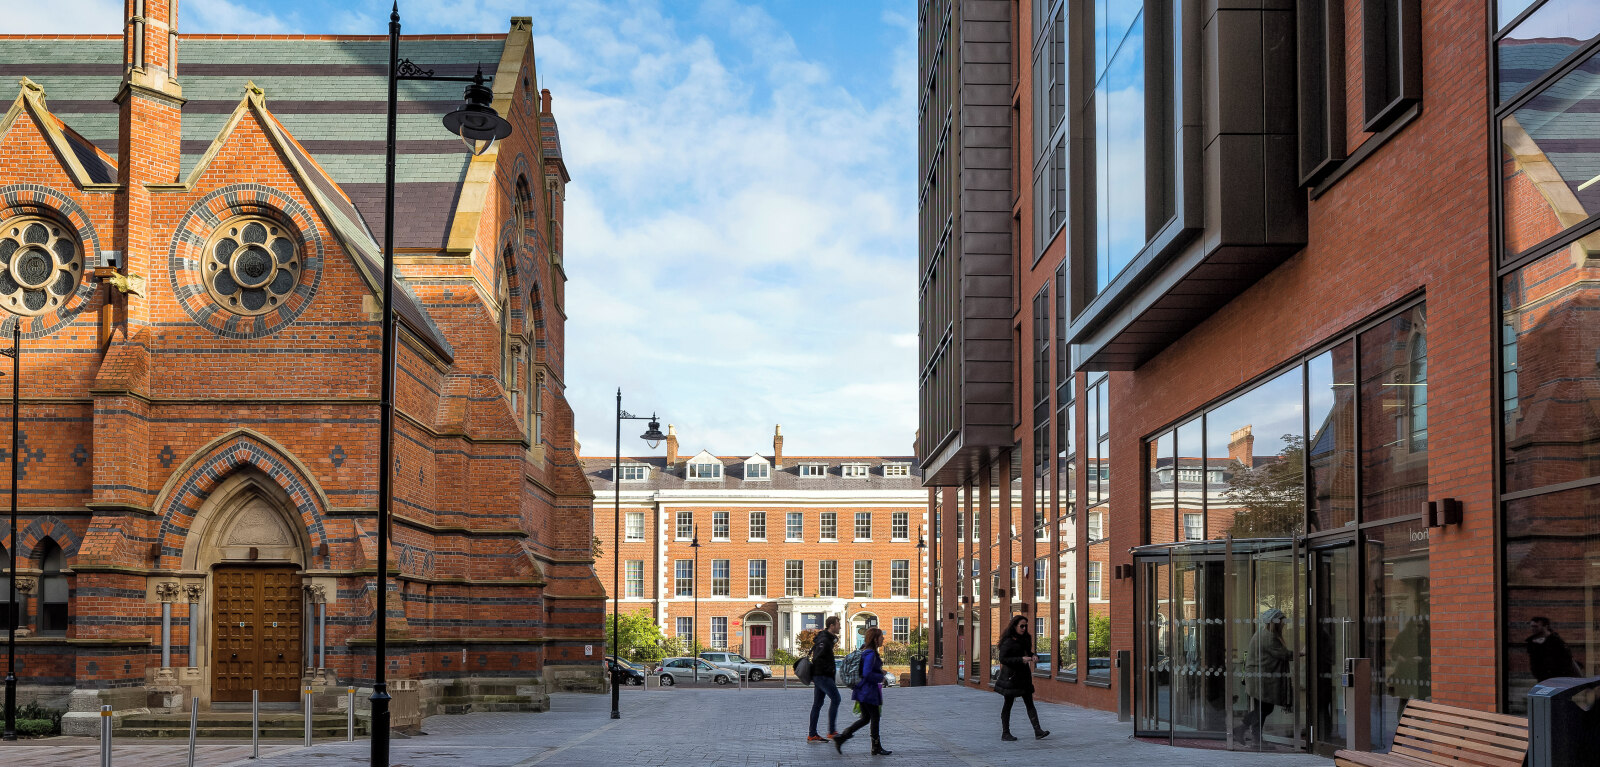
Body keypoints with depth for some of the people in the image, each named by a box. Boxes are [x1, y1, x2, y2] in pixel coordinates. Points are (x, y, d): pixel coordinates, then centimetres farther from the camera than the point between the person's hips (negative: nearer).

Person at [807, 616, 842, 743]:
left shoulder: (828, 638, 16)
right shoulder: (824, 640, -16)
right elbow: (817, 658, -25)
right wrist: (830, 669, -20)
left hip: (819, 676, 11)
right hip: (821, 675, -11)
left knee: (817, 704, 10)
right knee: (835, 698, -11)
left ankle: (812, 735, 11)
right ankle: (832, 731, -11)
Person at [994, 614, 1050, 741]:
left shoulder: (1025, 639, 11)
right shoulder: (1008, 641, -13)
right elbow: (1003, 659, -18)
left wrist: (1033, 656, 0)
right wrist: (1021, 659, -23)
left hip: (1023, 675, 7)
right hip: (1011, 676, -7)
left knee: (1029, 703, 1)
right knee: (1008, 703, 2)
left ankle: (1038, 730, -4)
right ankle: (1005, 733, 9)